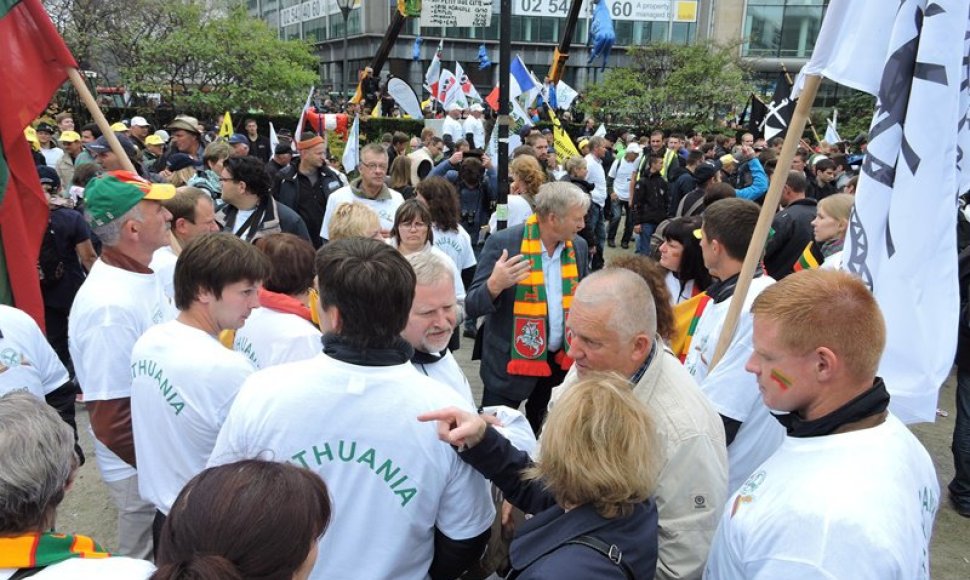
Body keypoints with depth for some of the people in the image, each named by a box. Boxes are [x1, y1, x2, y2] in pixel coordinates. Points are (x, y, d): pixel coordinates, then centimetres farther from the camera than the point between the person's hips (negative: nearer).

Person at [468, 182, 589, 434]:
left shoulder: (578, 246, 1)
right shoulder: (502, 243, -15)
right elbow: (472, 306, -15)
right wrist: (494, 285, -36)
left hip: (561, 360, 5)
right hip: (510, 360, -5)